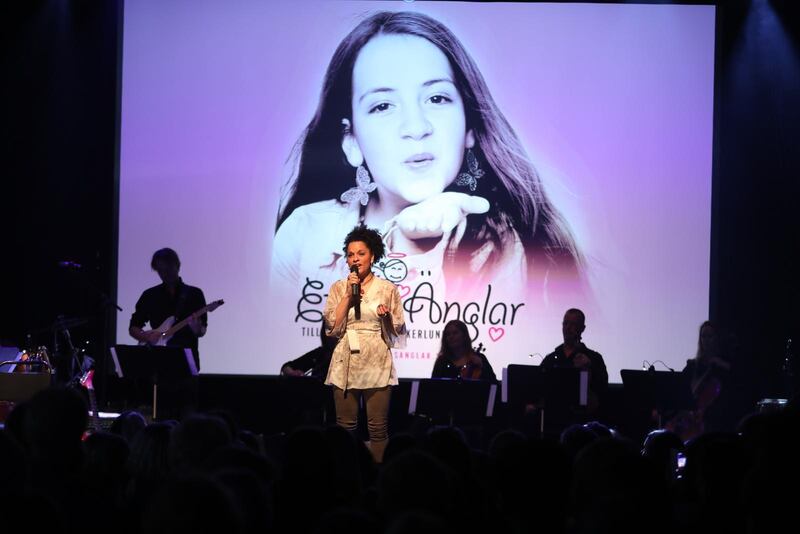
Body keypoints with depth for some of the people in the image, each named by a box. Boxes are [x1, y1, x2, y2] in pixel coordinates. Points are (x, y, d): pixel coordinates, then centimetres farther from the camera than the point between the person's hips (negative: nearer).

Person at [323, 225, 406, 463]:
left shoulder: (388, 289, 4)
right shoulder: (338, 288, 8)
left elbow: (398, 333, 5)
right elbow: (332, 327, -2)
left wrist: (386, 317, -15)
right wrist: (348, 295, -6)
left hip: (377, 364, -1)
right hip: (345, 363, 1)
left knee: (378, 428, -4)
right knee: (345, 427, 1)